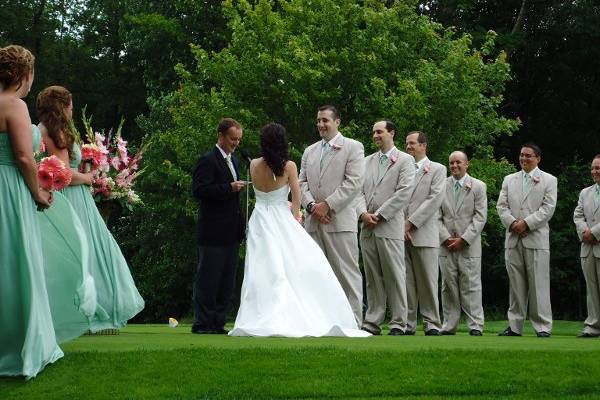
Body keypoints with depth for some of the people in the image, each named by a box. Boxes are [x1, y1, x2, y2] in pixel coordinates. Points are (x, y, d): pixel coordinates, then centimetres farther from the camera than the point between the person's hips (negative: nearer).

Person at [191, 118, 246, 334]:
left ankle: (218, 323, 15)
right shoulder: (208, 160, -10)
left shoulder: (234, 161, 18)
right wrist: (229, 188, -23)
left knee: (227, 282, 10)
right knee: (208, 279, -4)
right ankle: (202, 323, -1)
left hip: (231, 232, 9)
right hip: (213, 231, -9)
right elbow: (198, 190, -19)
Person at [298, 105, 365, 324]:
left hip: (340, 221, -5)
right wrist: (311, 205, -5)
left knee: (347, 273, -5)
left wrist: (327, 205, -12)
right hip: (313, 222, 5)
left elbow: (354, 182, -8)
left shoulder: (353, 147, 2)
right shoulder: (310, 151, 20)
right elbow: (302, 183, 15)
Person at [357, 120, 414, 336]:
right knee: (372, 278, 6)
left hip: (390, 227, -5)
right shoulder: (368, 161, 18)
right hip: (367, 228, 5)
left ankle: (398, 323, 0)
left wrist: (379, 215, -10)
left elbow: (404, 192, -7)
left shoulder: (405, 160, 2)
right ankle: (372, 322, 9)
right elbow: (359, 190, 13)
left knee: (395, 276, -4)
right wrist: (363, 213, -6)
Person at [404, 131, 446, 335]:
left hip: (424, 234, -3)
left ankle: (432, 324, 2)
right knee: (405, 282, 2)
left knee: (428, 281, -3)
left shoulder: (437, 169, 8)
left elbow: (435, 199, -4)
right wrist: (401, 225, -6)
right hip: (401, 234, 3)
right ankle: (407, 324, 5)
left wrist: (411, 222, -10)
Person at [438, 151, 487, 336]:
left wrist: (463, 240, -10)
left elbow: (480, 217, -2)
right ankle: (449, 326, 8)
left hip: (469, 245, -2)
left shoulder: (478, 187, 4)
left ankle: (475, 326, -1)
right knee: (448, 286, 4)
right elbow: (437, 217, 7)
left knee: (471, 286, -4)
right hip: (446, 245, 2)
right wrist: (446, 238, -7)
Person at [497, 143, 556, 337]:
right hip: (513, 239, 3)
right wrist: (512, 223, -8)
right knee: (515, 285, 5)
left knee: (539, 284, -5)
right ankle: (514, 326, 8)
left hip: (536, 239, -3)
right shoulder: (509, 180, 18)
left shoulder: (549, 180, 7)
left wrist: (526, 223, -13)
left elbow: (548, 208, -4)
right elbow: (502, 205, 9)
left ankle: (542, 327, -2)